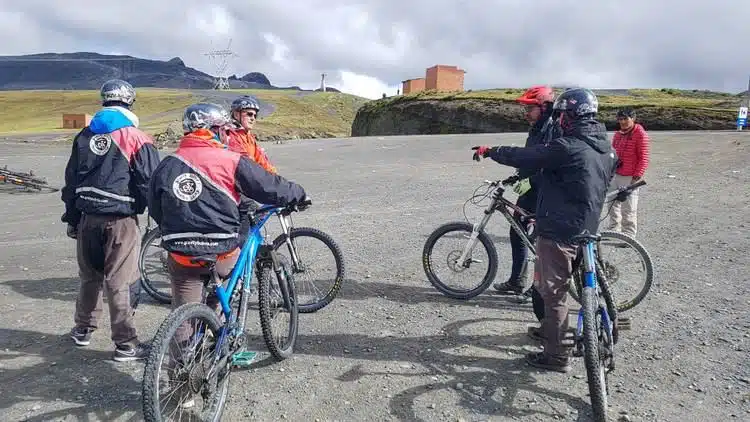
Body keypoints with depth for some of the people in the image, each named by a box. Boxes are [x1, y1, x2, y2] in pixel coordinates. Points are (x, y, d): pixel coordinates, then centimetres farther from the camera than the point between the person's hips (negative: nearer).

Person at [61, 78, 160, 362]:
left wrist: (71, 218, 20)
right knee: (120, 282, -1)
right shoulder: (136, 139, -8)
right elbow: (149, 183, -10)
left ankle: (83, 329, 37)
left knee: (89, 276, 21)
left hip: (87, 218, 6)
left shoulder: (84, 136, 10)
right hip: (120, 220, -5)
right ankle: (125, 344, 6)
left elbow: (71, 180, 13)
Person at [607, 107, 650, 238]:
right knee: (613, 205, 13)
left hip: (629, 178, -7)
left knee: (628, 210, -2)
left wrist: (636, 177, -15)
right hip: (615, 176, 7)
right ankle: (613, 231, 25)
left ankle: (628, 236, 8)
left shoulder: (640, 134, -8)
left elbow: (643, 158, -11)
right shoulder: (617, 135, 14)